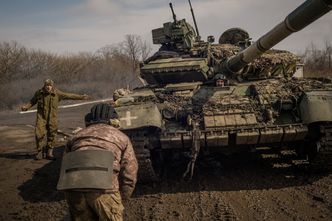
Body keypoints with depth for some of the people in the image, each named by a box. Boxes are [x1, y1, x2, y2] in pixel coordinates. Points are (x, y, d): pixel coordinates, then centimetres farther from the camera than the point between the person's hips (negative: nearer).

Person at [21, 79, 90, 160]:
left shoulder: (57, 93, -7)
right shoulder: (39, 93, -3)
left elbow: (69, 95, -1)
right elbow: (32, 101, 11)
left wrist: (81, 97, -2)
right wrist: (26, 107, -5)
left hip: (52, 118, 0)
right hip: (41, 117, 0)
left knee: (51, 136, 7)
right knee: (39, 134, -10)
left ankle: (49, 153, 23)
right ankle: (40, 152, 6)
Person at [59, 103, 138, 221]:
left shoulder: (77, 136, 26)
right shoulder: (121, 137, 18)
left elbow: (65, 169, 22)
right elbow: (130, 172, 11)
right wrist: (121, 198, 20)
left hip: (74, 190, 3)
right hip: (104, 190, -3)